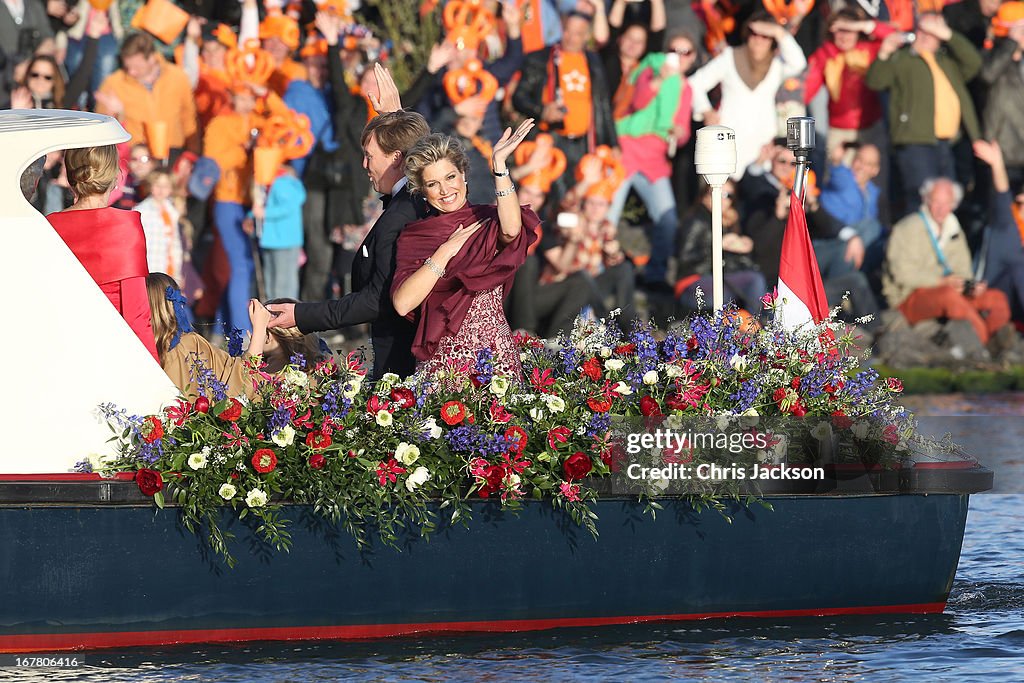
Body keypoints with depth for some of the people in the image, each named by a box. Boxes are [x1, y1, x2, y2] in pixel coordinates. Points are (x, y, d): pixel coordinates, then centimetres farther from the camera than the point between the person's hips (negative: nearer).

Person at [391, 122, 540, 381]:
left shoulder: (488, 219, 4)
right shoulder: (413, 237, 7)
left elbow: (511, 230, -22)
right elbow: (402, 303, -7)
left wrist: (499, 163, -21)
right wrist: (446, 251, -9)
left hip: (495, 353, -1)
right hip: (439, 359, 1)